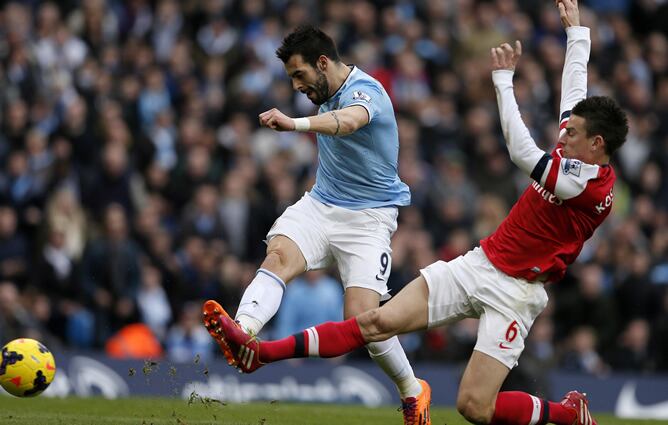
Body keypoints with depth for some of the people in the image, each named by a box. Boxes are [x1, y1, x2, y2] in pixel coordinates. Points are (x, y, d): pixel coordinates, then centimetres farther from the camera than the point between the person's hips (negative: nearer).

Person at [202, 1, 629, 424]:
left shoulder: (591, 186, -19)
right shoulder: (577, 153, 5)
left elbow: (523, 152, -24)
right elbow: (575, 88, 21)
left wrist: (504, 80, -20)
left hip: (515, 292, -7)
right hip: (478, 265, 7)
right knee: (380, 321, -6)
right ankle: (258, 353, -11)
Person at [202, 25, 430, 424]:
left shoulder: (365, 91, -20)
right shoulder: (328, 91, 7)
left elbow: (348, 121, -46)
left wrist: (295, 124, -62)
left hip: (368, 216, -7)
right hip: (320, 204, 7)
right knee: (279, 255, -25)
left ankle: (413, 391, 10)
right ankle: (241, 333, -50)